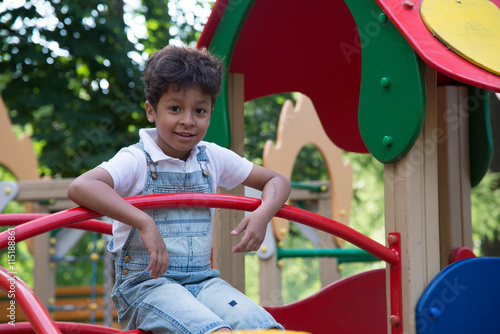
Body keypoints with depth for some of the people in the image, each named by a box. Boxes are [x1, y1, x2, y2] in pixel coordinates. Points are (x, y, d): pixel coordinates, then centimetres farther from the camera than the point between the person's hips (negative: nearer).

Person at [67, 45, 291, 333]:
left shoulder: (213, 158, 10)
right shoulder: (137, 160, -7)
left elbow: (277, 181, 18)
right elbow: (80, 187, -26)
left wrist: (263, 215, -5)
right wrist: (144, 223, -33)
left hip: (202, 280, 5)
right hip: (144, 283, -5)